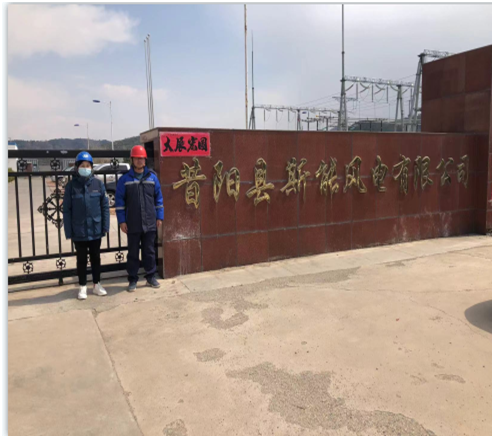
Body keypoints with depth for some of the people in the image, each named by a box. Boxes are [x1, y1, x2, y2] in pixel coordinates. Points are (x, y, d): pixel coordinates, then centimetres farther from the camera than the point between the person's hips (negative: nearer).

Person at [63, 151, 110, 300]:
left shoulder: (98, 184, -2)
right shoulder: (71, 186, -5)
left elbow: (105, 206, 1)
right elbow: (67, 210, -3)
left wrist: (105, 226, -3)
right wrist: (68, 231, -6)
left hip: (95, 230, 1)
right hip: (79, 231, -1)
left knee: (95, 257, 13)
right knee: (81, 259, 11)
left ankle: (97, 284, 28)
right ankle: (82, 287, 25)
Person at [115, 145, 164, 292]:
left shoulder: (152, 177, 5)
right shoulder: (124, 179, -1)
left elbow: (158, 198, 9)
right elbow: (119, 201, 0)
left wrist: (159, 217, 4)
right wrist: (121, 221, -6)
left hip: (150, 223, 1)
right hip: (132, 224, -1)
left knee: (149, 251, 10)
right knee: (133, 253, 7)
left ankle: (151, 277, 22)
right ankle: (133, 280, 17)